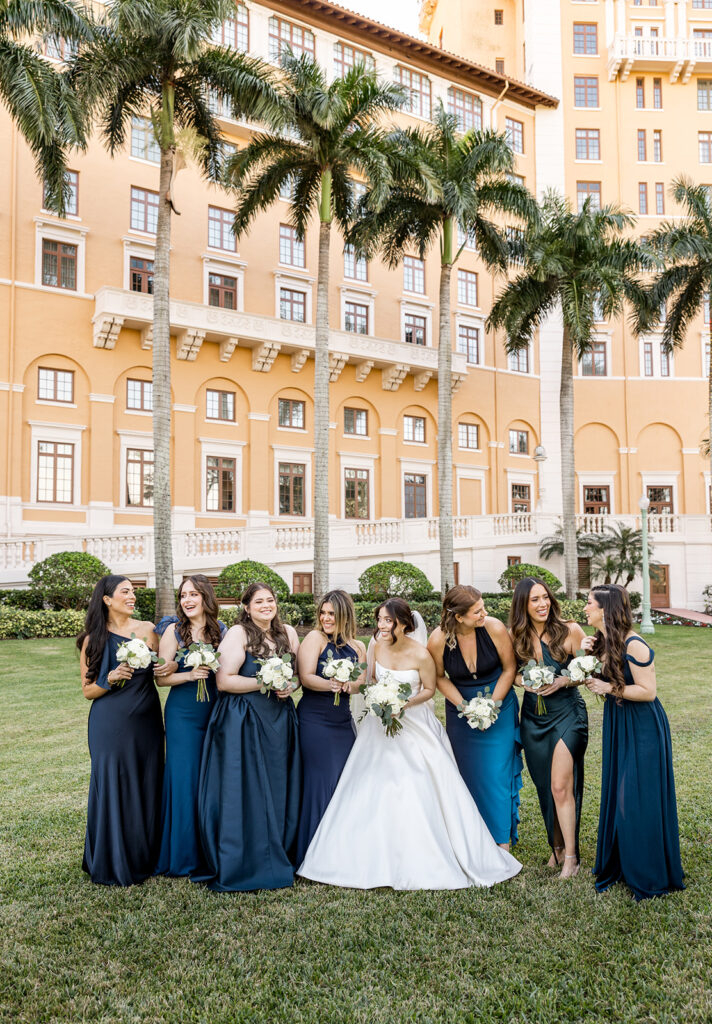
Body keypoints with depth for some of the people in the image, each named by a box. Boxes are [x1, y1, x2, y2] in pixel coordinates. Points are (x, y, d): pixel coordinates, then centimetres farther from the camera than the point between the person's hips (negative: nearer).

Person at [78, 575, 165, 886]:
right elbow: (88, 690, 3)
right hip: (109, 725, -2)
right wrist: (111, 679, -16)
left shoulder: (147, 630, 3)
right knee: (112, 787, 3)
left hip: (145, 721, 2)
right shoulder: (93, 640, -1)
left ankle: (144, 857, 26)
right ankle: (113, 864, 21)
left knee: (147, 785, 8)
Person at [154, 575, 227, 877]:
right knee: (184, 779, 0)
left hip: (215, 712, 3)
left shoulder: (221, 630, 3)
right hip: (182, 714, -3)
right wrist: (190, 675, -21)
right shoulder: (174, 631, -5)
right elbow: (161, 677, -7)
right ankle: (183, 855, 16)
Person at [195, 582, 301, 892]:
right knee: (243, 792, 0)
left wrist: (290, 686, -4)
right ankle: (241, 866, 14)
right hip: (242, 722, -5)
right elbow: (224, 681, -15)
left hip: (280, 720, 5)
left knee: (279, 791, 9)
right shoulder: (237, 634, -9)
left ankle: (277, 860, 24)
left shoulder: (288, 633, 8)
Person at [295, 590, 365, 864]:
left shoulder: (356, 647, 9)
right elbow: (306, 676, -15)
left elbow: (360, 682, 0)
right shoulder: (315, 638, -5)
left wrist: (347, 685, -22)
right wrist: (330, 684, -33)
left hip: (343, 720, 5)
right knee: (321, 782, -3)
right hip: (315, 720, -5)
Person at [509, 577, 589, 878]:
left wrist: (563, 681, -19)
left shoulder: (569, 631, -11)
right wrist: (524, 681, -10)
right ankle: (557, 846, 32)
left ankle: (570, 856, 7)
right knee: (544, 787, 13)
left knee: (560, 786, -8)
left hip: (567, 713, -4)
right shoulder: (516, 637, -2)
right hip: (533, 716, 4)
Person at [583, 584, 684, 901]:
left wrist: (610, 688, -21)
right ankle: (619, 864, 30)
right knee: (616, 794, 15)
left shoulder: (633, 645, -23)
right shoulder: (602, 641, 2)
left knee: (639, 798, 0)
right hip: (617, 724, 8)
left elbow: (648, 691, -21)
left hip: (642, 728, -8)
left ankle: (648, 875, 16)